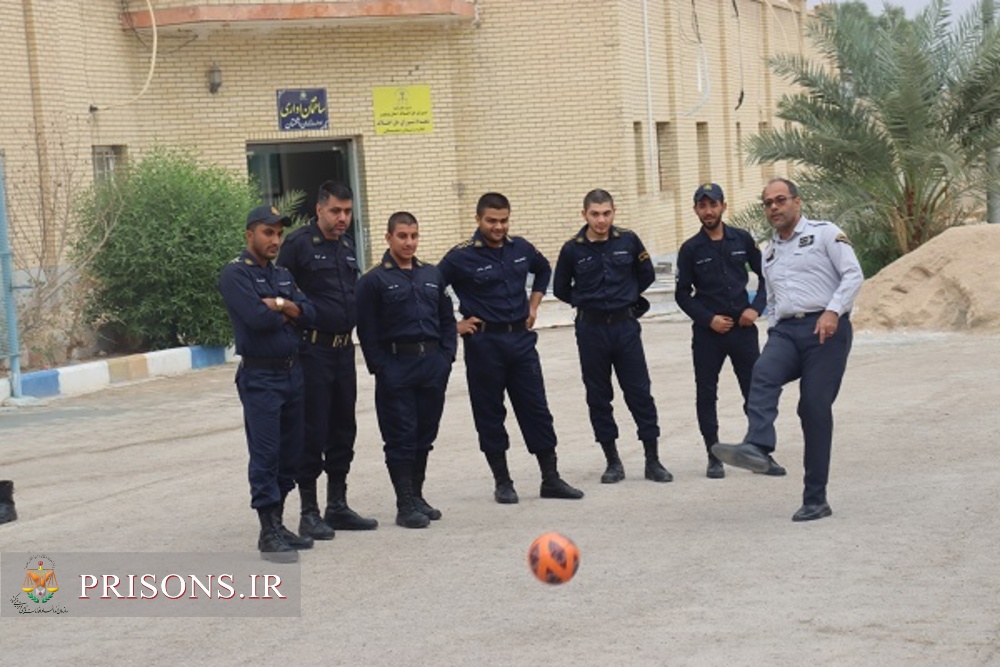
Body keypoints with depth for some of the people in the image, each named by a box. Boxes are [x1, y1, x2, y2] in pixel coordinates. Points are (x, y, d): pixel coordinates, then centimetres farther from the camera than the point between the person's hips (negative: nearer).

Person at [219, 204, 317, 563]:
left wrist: (281, 305, -14)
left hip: (292, 372, 8)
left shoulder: (283, 275, 16)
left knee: (291, 453, 11)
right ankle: (268, 533, -6)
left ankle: (278, 522, 20)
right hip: (260, 376, -8)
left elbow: (308, 313, 4)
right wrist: (287, 315, -2)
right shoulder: (235, 274, -8)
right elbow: (258, 318, -21)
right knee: (265, 455, -8)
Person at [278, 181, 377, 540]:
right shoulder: (299, 243, -9)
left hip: (344, 348, 7)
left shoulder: (346, 247, 14)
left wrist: (353, 317, 14)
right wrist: (304, 315, -12)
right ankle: (309, 512, 5)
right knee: (313, 431, -3)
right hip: (313, 349, -7)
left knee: (343, 429, 11)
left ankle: (337, 506, 21)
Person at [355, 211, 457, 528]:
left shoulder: (432, 275, 13)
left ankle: (417, 497, 21)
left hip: (433, 363, 5)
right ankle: (405, 505, 0)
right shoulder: (374, 281, -2)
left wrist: (447, 355, 6)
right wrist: (380, 367, -10)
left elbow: (447, 318, 17)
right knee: (401, 437, -4)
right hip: (396, 365, -5)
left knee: (425, 435, 10)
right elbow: (367, 330, -5)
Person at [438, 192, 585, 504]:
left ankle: (551, 479, 11)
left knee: (536, 409, 5)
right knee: (490, 414, 4)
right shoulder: (462, 257, -11)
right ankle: (502, 482, 14)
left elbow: (544, 270, 25)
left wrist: (533, 305, 15)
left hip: (521, 338, 4)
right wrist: (454, 324, -7)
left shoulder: (521, 248, 4)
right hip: (484, 343, -4)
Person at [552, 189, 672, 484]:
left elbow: (646, 275, 12)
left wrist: (626, 297, 11)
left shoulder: (628, 240, -3)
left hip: (625, 325, 0)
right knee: (598, 397, 5)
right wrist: (588, 304, 10)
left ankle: (653, 460, 7)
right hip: (591, 329, 0)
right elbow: (561, 289, 8)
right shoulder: (572, 249, -5)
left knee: (640, 393, 0)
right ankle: (613, 462, 15)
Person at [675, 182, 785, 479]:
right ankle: (714, 457, 11)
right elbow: (682, 294, 2)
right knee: (706, 395, 2)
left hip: (743, 328, 1)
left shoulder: (742, 239, 4)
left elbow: (765, 276, 11)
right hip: (707, 332, -1)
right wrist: (709, 319, -9)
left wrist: (756, 307, -4)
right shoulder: (690, 249, -1)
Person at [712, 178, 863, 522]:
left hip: (824, 330, -5)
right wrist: (773, 332, 15)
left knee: (815, 408, -8)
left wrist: (832, 311, -18)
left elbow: (853, 274, -4)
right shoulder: (769, 253, 26)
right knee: (763, 375, -28)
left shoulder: (824, 233, 5)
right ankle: (756, 448, -48)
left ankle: (815, 500, -3)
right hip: (785, 330, 5)